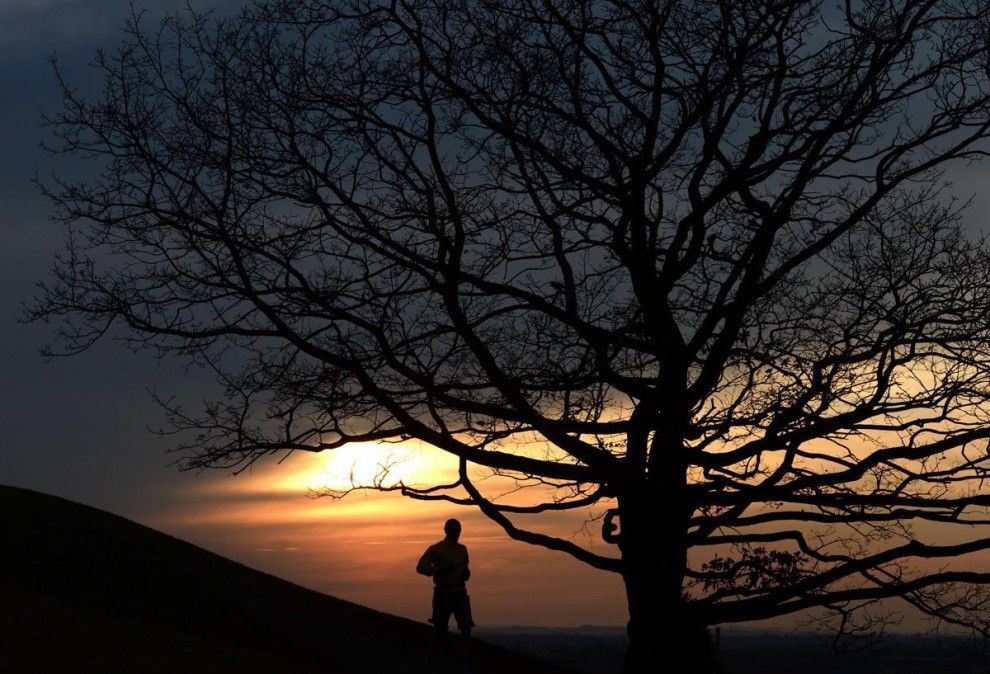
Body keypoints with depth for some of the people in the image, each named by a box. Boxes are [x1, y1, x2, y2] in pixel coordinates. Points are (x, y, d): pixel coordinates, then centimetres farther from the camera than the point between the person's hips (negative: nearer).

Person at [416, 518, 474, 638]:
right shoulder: (435, 549, -2)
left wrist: (466, 573, 4)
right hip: (443, 593, -3)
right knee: (440, 628, 1)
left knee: (466, 627, -8)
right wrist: (440, 569, -19)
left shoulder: (462, 549, 13)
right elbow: (420, 567, -7)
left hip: (460, 593, 3)